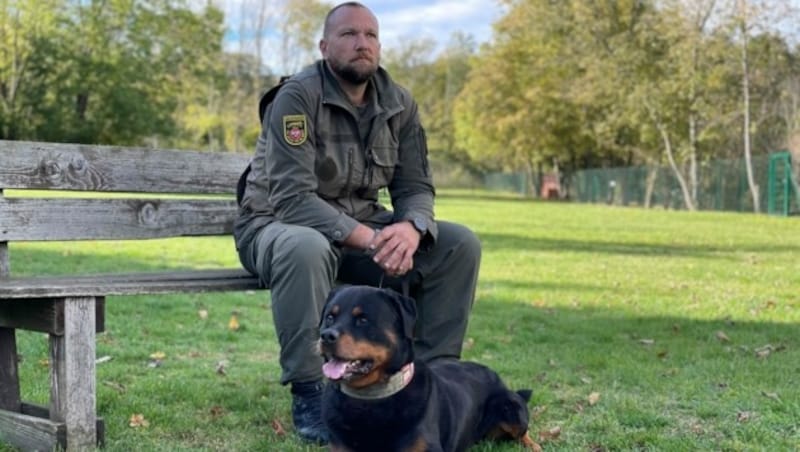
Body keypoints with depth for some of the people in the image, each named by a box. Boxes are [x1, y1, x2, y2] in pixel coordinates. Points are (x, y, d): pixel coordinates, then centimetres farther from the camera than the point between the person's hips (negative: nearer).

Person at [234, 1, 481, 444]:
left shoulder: (399, 104, -1)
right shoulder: (298, 96, -19)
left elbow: (415, 187, -2)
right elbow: (292, 199, -27)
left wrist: (411, 228, -27)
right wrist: (369, 239, -37)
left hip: (363, 229, 6)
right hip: (279, 225, -6)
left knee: (459, 245, -11)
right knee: (307, 249, -41)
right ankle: (308, 393, -24)